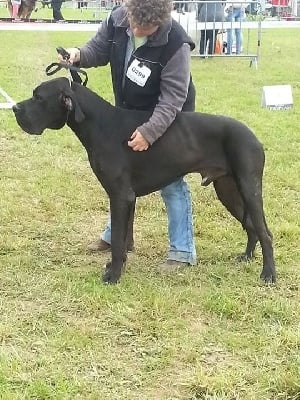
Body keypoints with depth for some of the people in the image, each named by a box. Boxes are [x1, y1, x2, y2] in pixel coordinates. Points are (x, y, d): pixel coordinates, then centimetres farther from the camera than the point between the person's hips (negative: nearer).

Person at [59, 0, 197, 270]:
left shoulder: (175, 44, -33)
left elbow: (172, 98, -32)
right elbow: (98, 49, 0)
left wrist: (149, 132, -43)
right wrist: (79, 55, -23)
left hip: (165, 119, -6)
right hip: (127, 115, 7)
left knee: (171, 183, -4)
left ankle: (183, 251, 7)